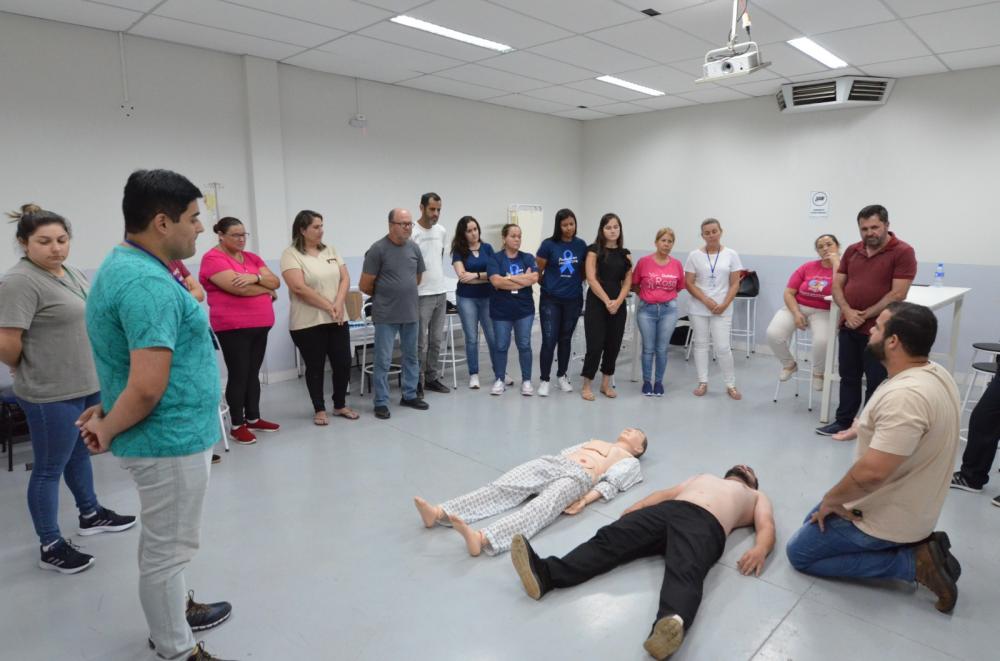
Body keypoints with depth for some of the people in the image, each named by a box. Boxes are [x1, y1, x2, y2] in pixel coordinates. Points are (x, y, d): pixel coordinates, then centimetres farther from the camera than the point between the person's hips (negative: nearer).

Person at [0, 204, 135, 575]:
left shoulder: (73, 274, 9)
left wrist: (100, 371, 14)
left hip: (89, 384, 8)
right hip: (51, 394, -8)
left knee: (81, 454, 22)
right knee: (50, 468, 4)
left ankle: (91, 515, 39)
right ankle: (50, 547, 18)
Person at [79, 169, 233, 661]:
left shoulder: (123, 264, 8)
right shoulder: (149, 284, -26)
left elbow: (127, 362, 17)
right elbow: (148, 386, -31)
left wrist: (110, 409, 10)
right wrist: (108, 430, -14)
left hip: (166, 433, 10)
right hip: (170, 438, -10)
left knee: (161, 539, 26)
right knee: (168, 547, 7)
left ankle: (172, 612, 47)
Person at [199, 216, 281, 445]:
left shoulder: (252, 257, 14)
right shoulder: (213, 259, -8)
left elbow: (276, 282, 4)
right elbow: (238, 288, -20)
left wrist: (255, 277, -16)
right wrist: (267, 290, -4)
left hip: (260, 325, 7)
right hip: (233, 327, -7)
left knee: (253, 373, 13)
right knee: (238, 375, -1)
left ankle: (254, 418, 23)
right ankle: (237, 425, 8)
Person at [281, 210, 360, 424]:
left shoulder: (330, 250, 10)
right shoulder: (291, 254, -7)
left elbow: (345, 278, 5)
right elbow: (299, 288, -17)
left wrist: (338, 304, -12)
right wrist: (328, 306, -16)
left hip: (337, 320, 5)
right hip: (308, 323, -5)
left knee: (343, 363, 8)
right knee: (315, 367, 6)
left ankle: (340, 405, 25)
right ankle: (319, 410, 20)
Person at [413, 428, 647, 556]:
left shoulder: (630, 461, 22)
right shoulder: (594, 441, 39)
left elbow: (611, 482, 2)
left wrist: (585, 500, -16)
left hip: (578, 476, -5)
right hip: (551, 461, 6)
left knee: (541, 507, -35)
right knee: (501, 488, -20)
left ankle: (481, 539, -60)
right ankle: (439, 513, -38)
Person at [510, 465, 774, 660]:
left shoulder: (756, 496, 33)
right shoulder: (704, 476, 43)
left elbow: (767, 527, 14)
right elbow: (666, 492, 31)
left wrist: (760, 548, -11)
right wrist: (636, 507, 11)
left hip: (705, 524, -4)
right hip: (665, 511, 4)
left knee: (685, 572, -37)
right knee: (610, 538, -23)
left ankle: (672, 625, -67)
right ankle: (546, 573, -42)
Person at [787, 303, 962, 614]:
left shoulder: (905, 396, -34)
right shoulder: (935, 373, -2)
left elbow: (872, 472, -35)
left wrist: (831, 500, -16)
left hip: (887, 520, -9)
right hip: (909, 506, 9)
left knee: (799, 552, 5)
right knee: (814, 520, 25)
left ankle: (914, 562, -2)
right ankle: (916, 543, 12)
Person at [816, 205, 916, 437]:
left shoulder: (903, 252, -9)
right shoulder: (852, 250, 8)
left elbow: (897, 295, -15)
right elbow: (837, 284, 7)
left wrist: (864, 316, -15)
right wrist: (847, 312, -10)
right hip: (848, 327, 5)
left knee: (876, 382, 5)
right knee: (848, 378, 14)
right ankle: (843, 421, 24)